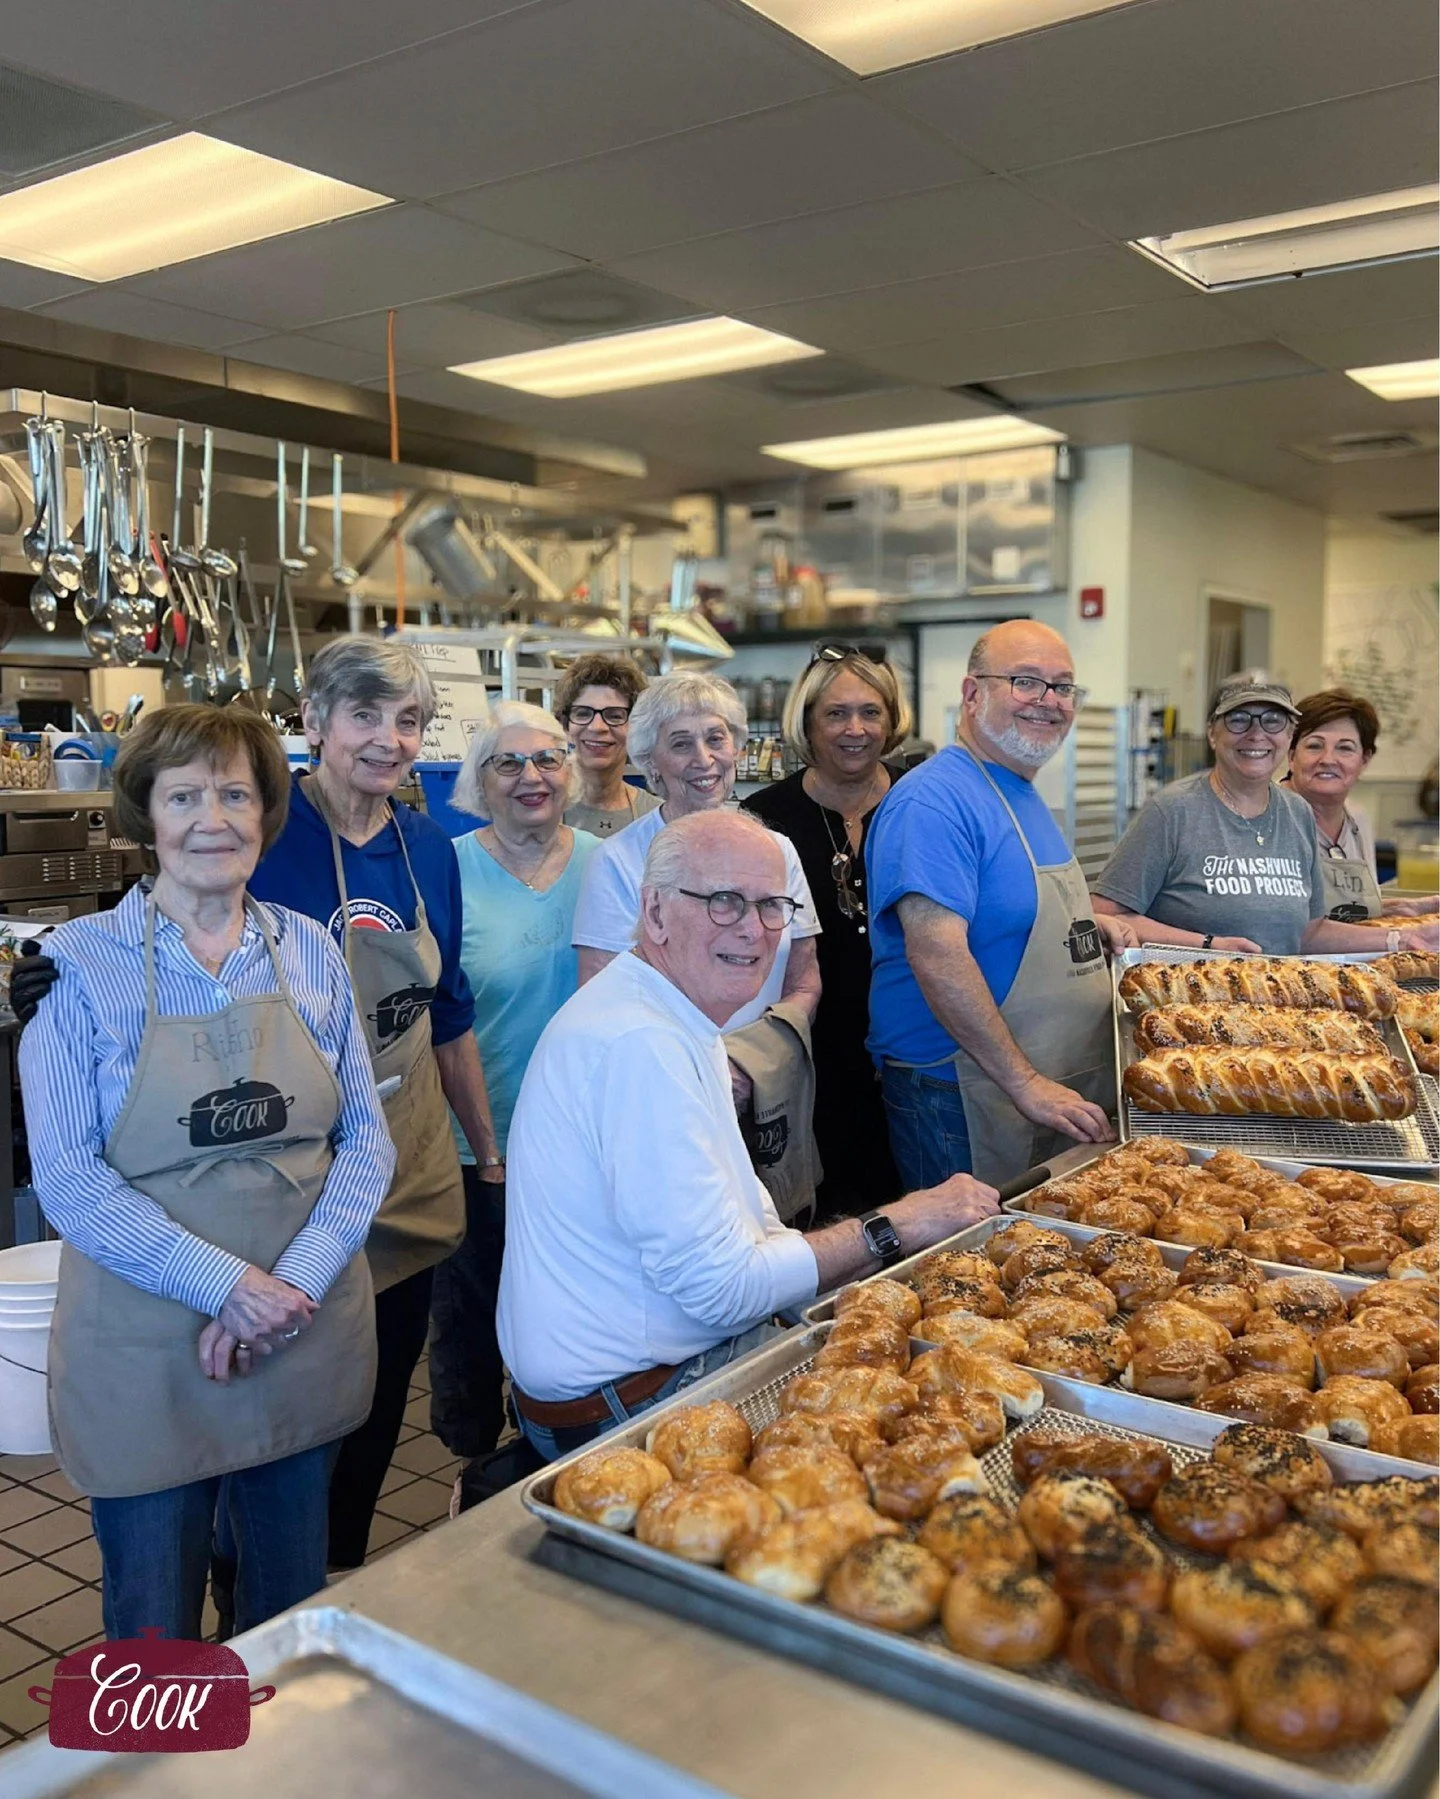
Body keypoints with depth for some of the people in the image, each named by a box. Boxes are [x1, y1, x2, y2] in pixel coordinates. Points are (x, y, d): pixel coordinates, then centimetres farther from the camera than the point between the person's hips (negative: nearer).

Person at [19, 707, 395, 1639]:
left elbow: (366, 1136, 1)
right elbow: (67, 1175, -12)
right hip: (146, 1348, -3)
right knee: (152, 1633, 13)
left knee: (297, 1614, 20)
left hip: (309, 1340, 3)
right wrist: (224, 1284, -20)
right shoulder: (85, 964, -8)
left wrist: (297, 1280, -13)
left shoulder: (310, 953, 1)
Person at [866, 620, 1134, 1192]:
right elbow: (937, 955, -27)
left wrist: (1087, 927, 9)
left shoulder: (1023, 795, 14)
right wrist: (1027, 1084, -25)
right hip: (965, 1102, -10)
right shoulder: (935, 800, -18)